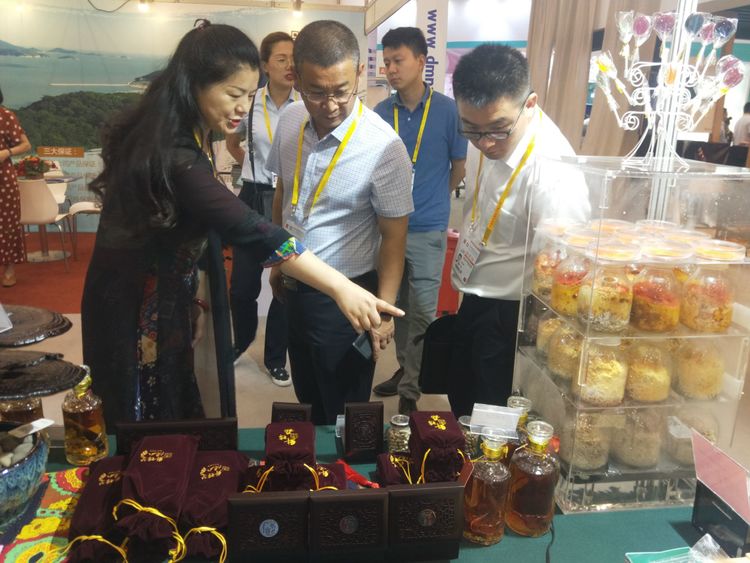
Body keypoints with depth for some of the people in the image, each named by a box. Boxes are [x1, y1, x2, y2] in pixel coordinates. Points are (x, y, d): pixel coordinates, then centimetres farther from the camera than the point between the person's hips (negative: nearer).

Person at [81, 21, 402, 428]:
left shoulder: (186, 137, 1)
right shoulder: (172, 154, -30)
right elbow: (250, 230, -39)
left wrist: (190, 300, 11)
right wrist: (341, 288, -42)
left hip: (161, 299, 9)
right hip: (134, 310, -9)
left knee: (172, 413, 23)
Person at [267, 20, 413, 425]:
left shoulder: (384, 148, -22)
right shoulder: (289, 122, -4)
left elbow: (394, 237, -16)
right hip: (295, 287, 6)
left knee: (341, 415, 12)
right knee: (307, 397, 25)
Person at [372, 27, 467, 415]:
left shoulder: (448, 111, -7)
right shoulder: (380, 114, 2)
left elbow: (459, 167, 3)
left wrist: (431, 201, 10)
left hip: (427, 230, -4)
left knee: (422, 312, 0)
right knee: (398, 307, 16)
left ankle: (410, 391, 12)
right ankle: (406, 370, 34)